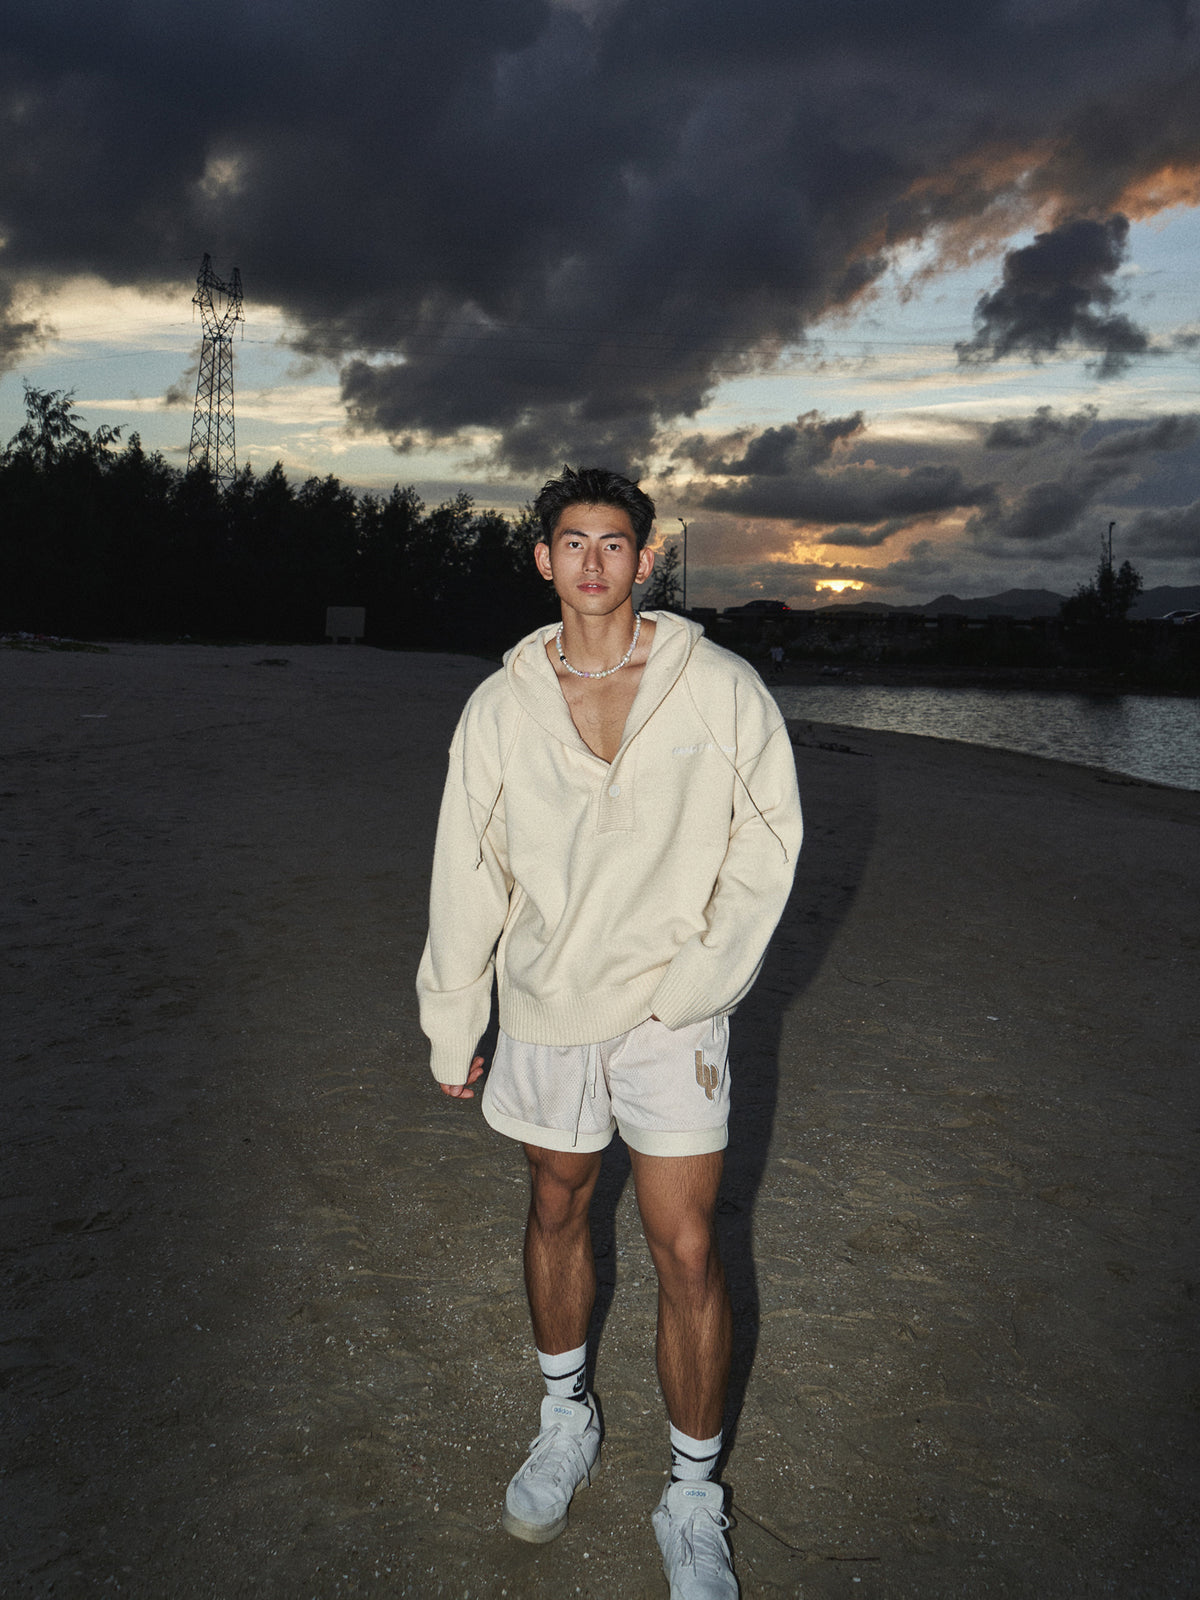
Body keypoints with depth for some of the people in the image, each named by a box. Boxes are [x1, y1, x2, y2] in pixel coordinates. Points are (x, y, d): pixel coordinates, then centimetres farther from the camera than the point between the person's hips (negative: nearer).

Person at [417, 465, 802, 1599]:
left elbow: (767, 840, -3)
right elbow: (467, 875, 4)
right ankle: (566, 1420, 43)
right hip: (546, 1008, 3)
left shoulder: (720, 688, -7)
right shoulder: (500, 706, -1)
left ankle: (694, 1505, 22)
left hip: (673, 1016, -2)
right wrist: (451, 1029, 8)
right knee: (556, 1214, 18)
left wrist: (696, 981, -11)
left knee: (687, 1253, 1)